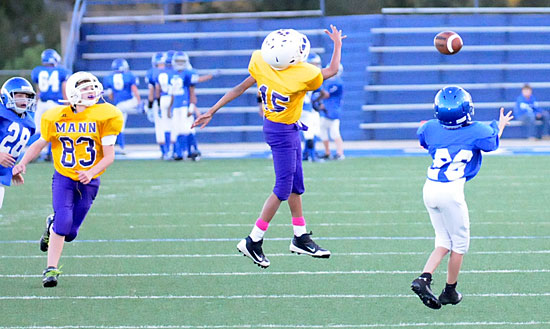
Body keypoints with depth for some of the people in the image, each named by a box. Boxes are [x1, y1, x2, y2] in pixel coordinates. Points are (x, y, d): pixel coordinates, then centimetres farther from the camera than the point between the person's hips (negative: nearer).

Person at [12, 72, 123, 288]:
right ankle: (51, 269, -8)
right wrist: (23, 163, -5)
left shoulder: (104, 118, -9)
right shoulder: (58, 118, -5)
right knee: (63, 220, -19)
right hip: (63, 178, -1)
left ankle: (52, 225, 38)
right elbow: (40, 144, 9)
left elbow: (109, 156, -10)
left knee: (69, 233, 2)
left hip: (88, 182, 1)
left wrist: (92, 172, -28)